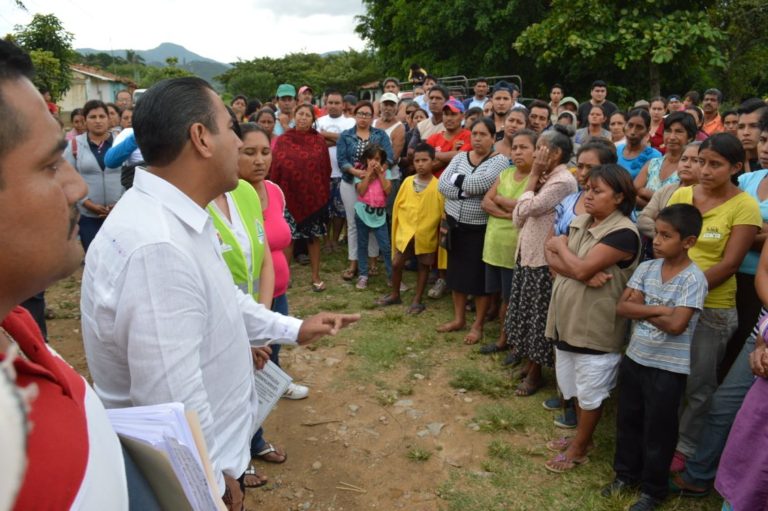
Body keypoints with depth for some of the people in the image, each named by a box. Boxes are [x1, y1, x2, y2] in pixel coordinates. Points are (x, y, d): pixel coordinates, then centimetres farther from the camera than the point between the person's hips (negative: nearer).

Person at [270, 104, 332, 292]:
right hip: (289, 195, 0)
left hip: (314, 197, 0)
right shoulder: (282, 141, 1)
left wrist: (325, 195, 0)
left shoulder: (319, 141, 1)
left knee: (314, 236, 8)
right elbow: (274, 170, 1)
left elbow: (326, 170, 3)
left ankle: (316, 276, 17)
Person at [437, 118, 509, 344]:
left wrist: (457, 180, -13)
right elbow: (443, 184, -7)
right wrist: (467, 189, -17)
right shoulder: (460, 157, 6)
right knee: (457, 273, 14)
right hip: (455, 225, 5)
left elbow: (482, 183, -27)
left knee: (479, 277, 4)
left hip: (480, 229, -5)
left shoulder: (499, 161, -9)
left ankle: (478, 325, 18)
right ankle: (458, 318, 29)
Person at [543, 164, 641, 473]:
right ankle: (582, 438, 41)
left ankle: (579, 448, 28)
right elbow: (553, 261, -2)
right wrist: (584, 274, -20)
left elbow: (581, 268, -26)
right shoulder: (580, 222, 6)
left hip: (596, 326, -8)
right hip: (567, 318, 8)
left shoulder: (623, 233, -20)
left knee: (590, 391, 11)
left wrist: (561, 245, -8)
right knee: (576, 385, 22)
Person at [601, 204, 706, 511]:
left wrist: (640, 308, -12)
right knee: (627, 421, 19)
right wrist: (657, 308, -19)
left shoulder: (693, 279, -17)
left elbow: (676, 325, -24)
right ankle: (626, 473, 40)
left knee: (658, 431, 9)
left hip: (668, 369, -5)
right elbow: (621, 307, -7)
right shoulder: (646, 268, -1)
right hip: (634, 358, 6)